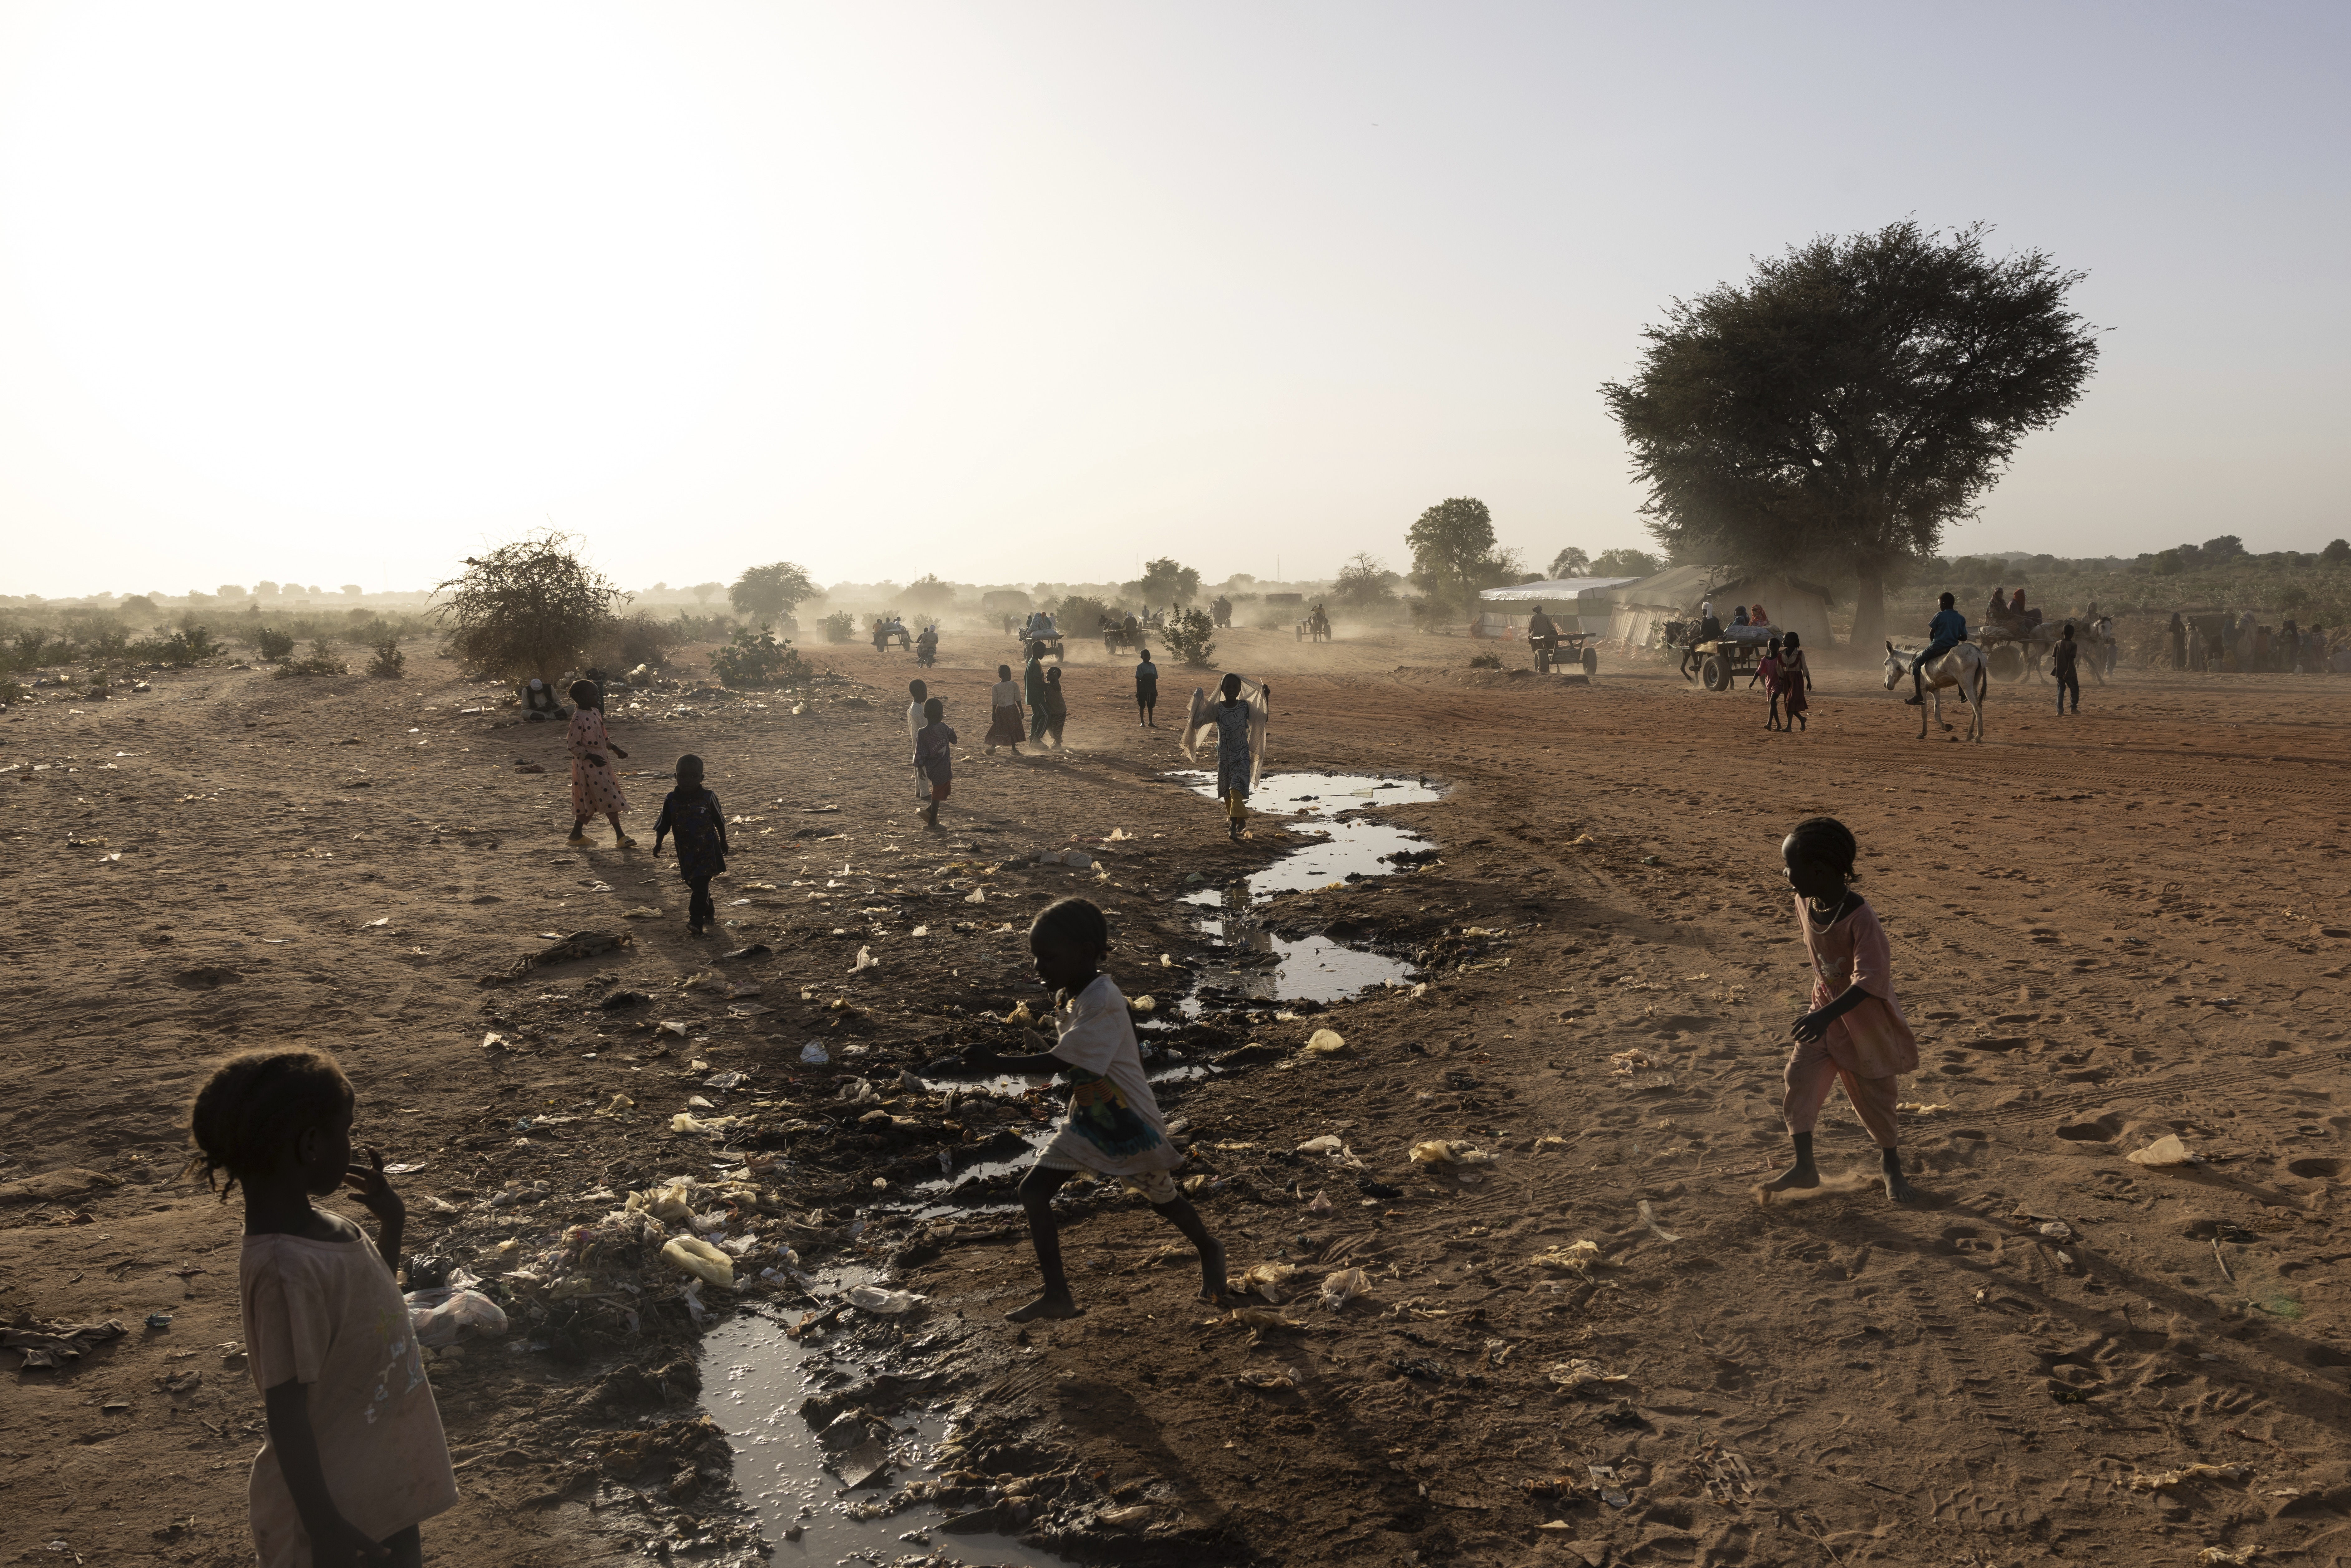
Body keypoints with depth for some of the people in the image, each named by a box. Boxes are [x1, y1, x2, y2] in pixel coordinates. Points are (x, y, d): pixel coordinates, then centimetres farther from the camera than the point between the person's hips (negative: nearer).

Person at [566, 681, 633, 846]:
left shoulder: (596, 712, 8)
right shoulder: (578, 719, -19)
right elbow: (573, 746, -18)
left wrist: (616, 750, 16)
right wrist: (591, 757, -25)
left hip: (600, 761, 9)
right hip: (588, 764, -9)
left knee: (590, 802, 15)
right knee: (609, 797, -9)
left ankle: (576, 835, 23)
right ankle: (620, 837, -7)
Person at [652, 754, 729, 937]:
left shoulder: (708, 798, -9)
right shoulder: (671, 800, -5)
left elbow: (719, 822, 5)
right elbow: (663, 826, 5)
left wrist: (723, 842, 13)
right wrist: (658, 844, -3)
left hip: (708, 850, -3)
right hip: (686, 851, 3)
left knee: (700, 885, -11)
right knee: (694, 885, 14)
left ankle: (696, 922, -10)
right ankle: (709, 913, 36)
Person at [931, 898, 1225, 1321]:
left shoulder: (1102, 1003, -30)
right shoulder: (1066, 997, -2)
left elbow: (1059, 1062, -33)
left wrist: (993, 1064, -36)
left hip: (1129, 1124, -7)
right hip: (1086, 1119, 7)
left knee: (1163, 1198, 15)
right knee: (1033, 1188, -8)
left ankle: (1209, 1251, 46)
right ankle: (1057, 1296, -3)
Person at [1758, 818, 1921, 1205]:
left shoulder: (1860, 918, -29)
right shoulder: (1804, 902, -8)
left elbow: (1871, 980, -32)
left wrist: (1828, 1015, -42)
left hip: (1865, 1013, -5)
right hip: (1825, 1005, 5)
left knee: (1872, 1090, 8)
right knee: (1801, 1075, -9)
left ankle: (1890, 1163, 34)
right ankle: (1804, 1166, 1)